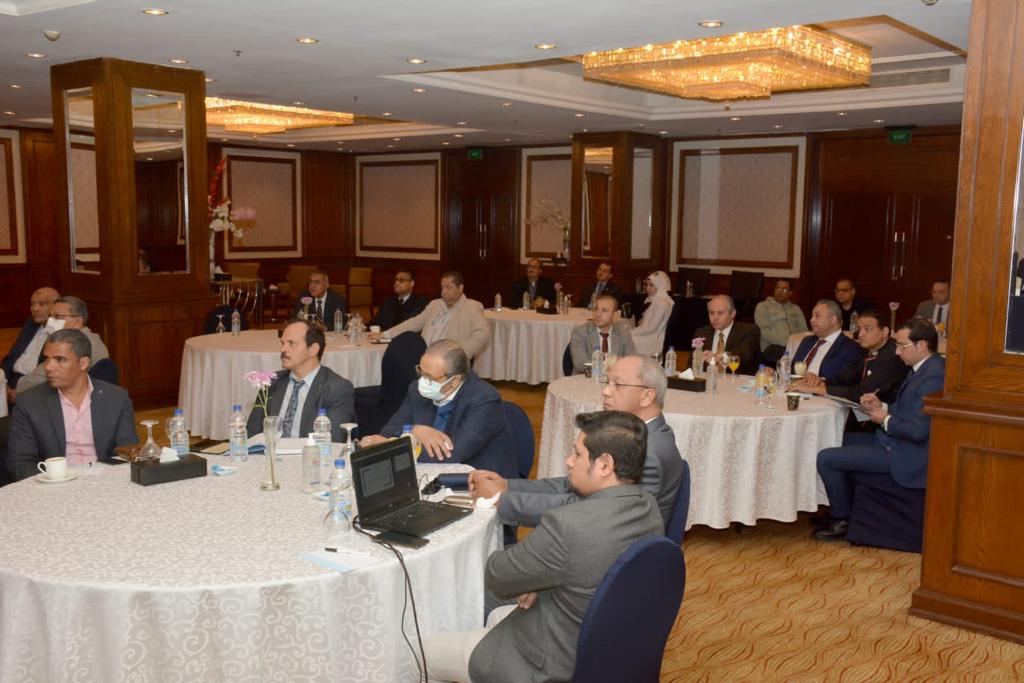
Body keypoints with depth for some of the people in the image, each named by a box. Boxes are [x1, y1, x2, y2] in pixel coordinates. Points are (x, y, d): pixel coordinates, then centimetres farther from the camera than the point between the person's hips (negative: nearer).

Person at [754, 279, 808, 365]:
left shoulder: (796, 309, 24)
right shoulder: (763, 306, 9)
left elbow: (804, 330, 16)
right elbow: (763, 331, -4)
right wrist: (786, 341, -15)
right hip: (772, 347, -4)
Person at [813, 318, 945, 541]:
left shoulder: (932, 378, -24)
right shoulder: (923, 368, 9)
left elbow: (919, 430, -29)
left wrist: (885, 420, -13)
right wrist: (882, 407, 3)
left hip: (905, 456, -11)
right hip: (892, 441, 11)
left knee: (826, 458, -14)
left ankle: (843, 521, 5)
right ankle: (841, 508, 26)